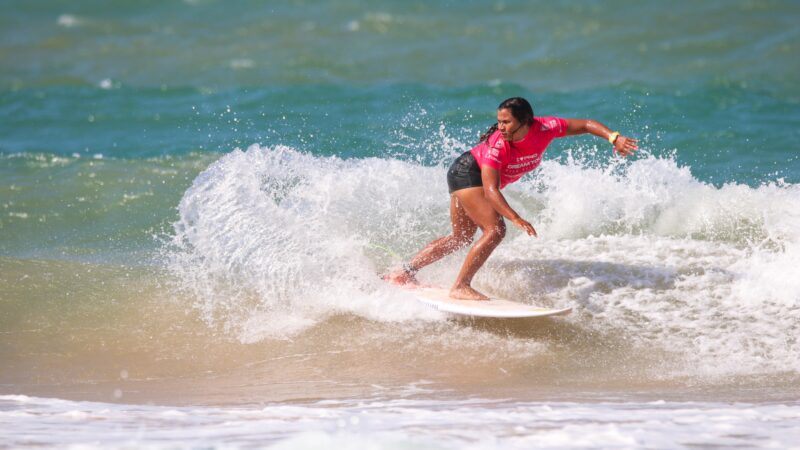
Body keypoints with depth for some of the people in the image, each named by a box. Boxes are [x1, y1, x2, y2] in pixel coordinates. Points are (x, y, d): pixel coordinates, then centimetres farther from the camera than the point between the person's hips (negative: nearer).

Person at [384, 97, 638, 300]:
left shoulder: (545, 128, -21)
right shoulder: (497, 145, -35)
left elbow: (585, 125, -11)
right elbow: (490, 190, -41)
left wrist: (614, 138, -25)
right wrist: (516, 219, -52)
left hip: (471, 179, 8)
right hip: (467, 173, -8)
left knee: (461, 238, 16)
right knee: (495, 230, -22)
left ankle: (404, 273, 22)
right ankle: (461, 286, -17)